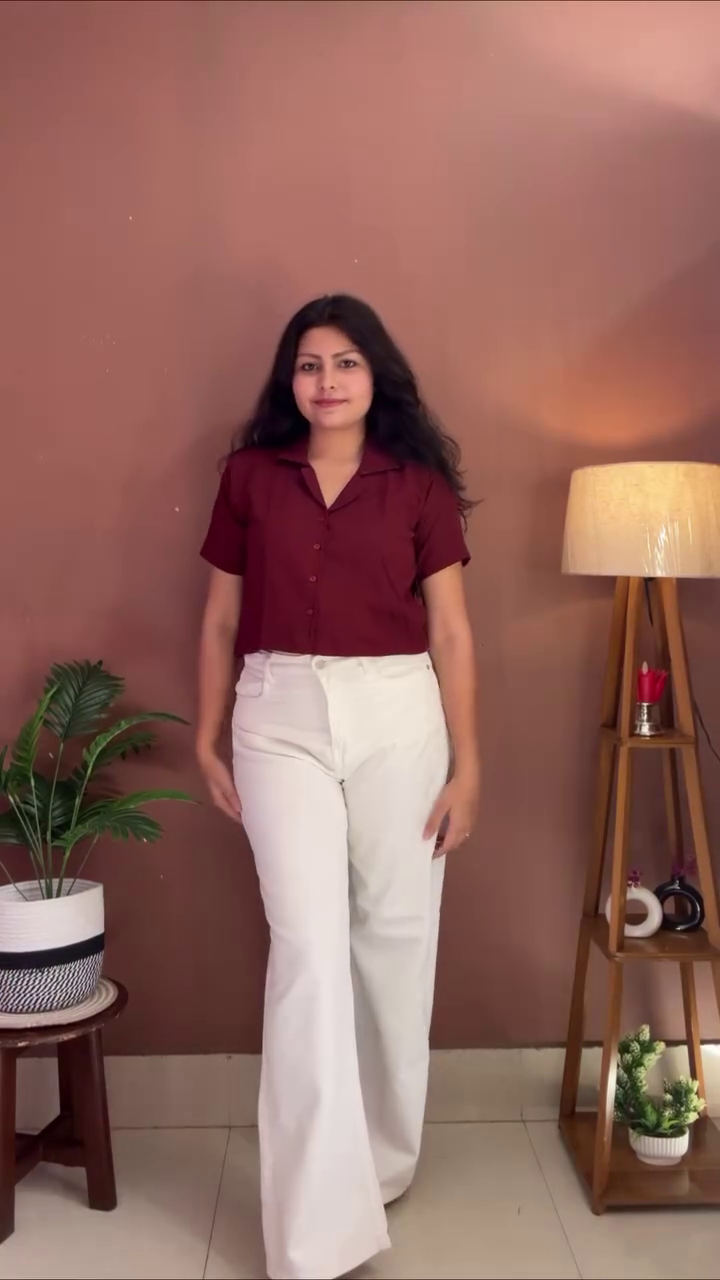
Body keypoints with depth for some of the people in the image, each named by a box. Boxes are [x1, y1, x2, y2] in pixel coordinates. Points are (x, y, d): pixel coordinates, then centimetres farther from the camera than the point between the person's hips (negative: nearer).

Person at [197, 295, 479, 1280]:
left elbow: (451, 631, 2)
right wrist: (207, 742, 9)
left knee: (395, 937, 9)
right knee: (308, 945, -7)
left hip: (398, 716, 1)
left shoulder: (420, 483, 3)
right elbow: (221, 619, 10)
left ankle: (382, 1159, 33)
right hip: (282, 716, 0)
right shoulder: (249, 475, 6)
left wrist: (466, 764, -1)